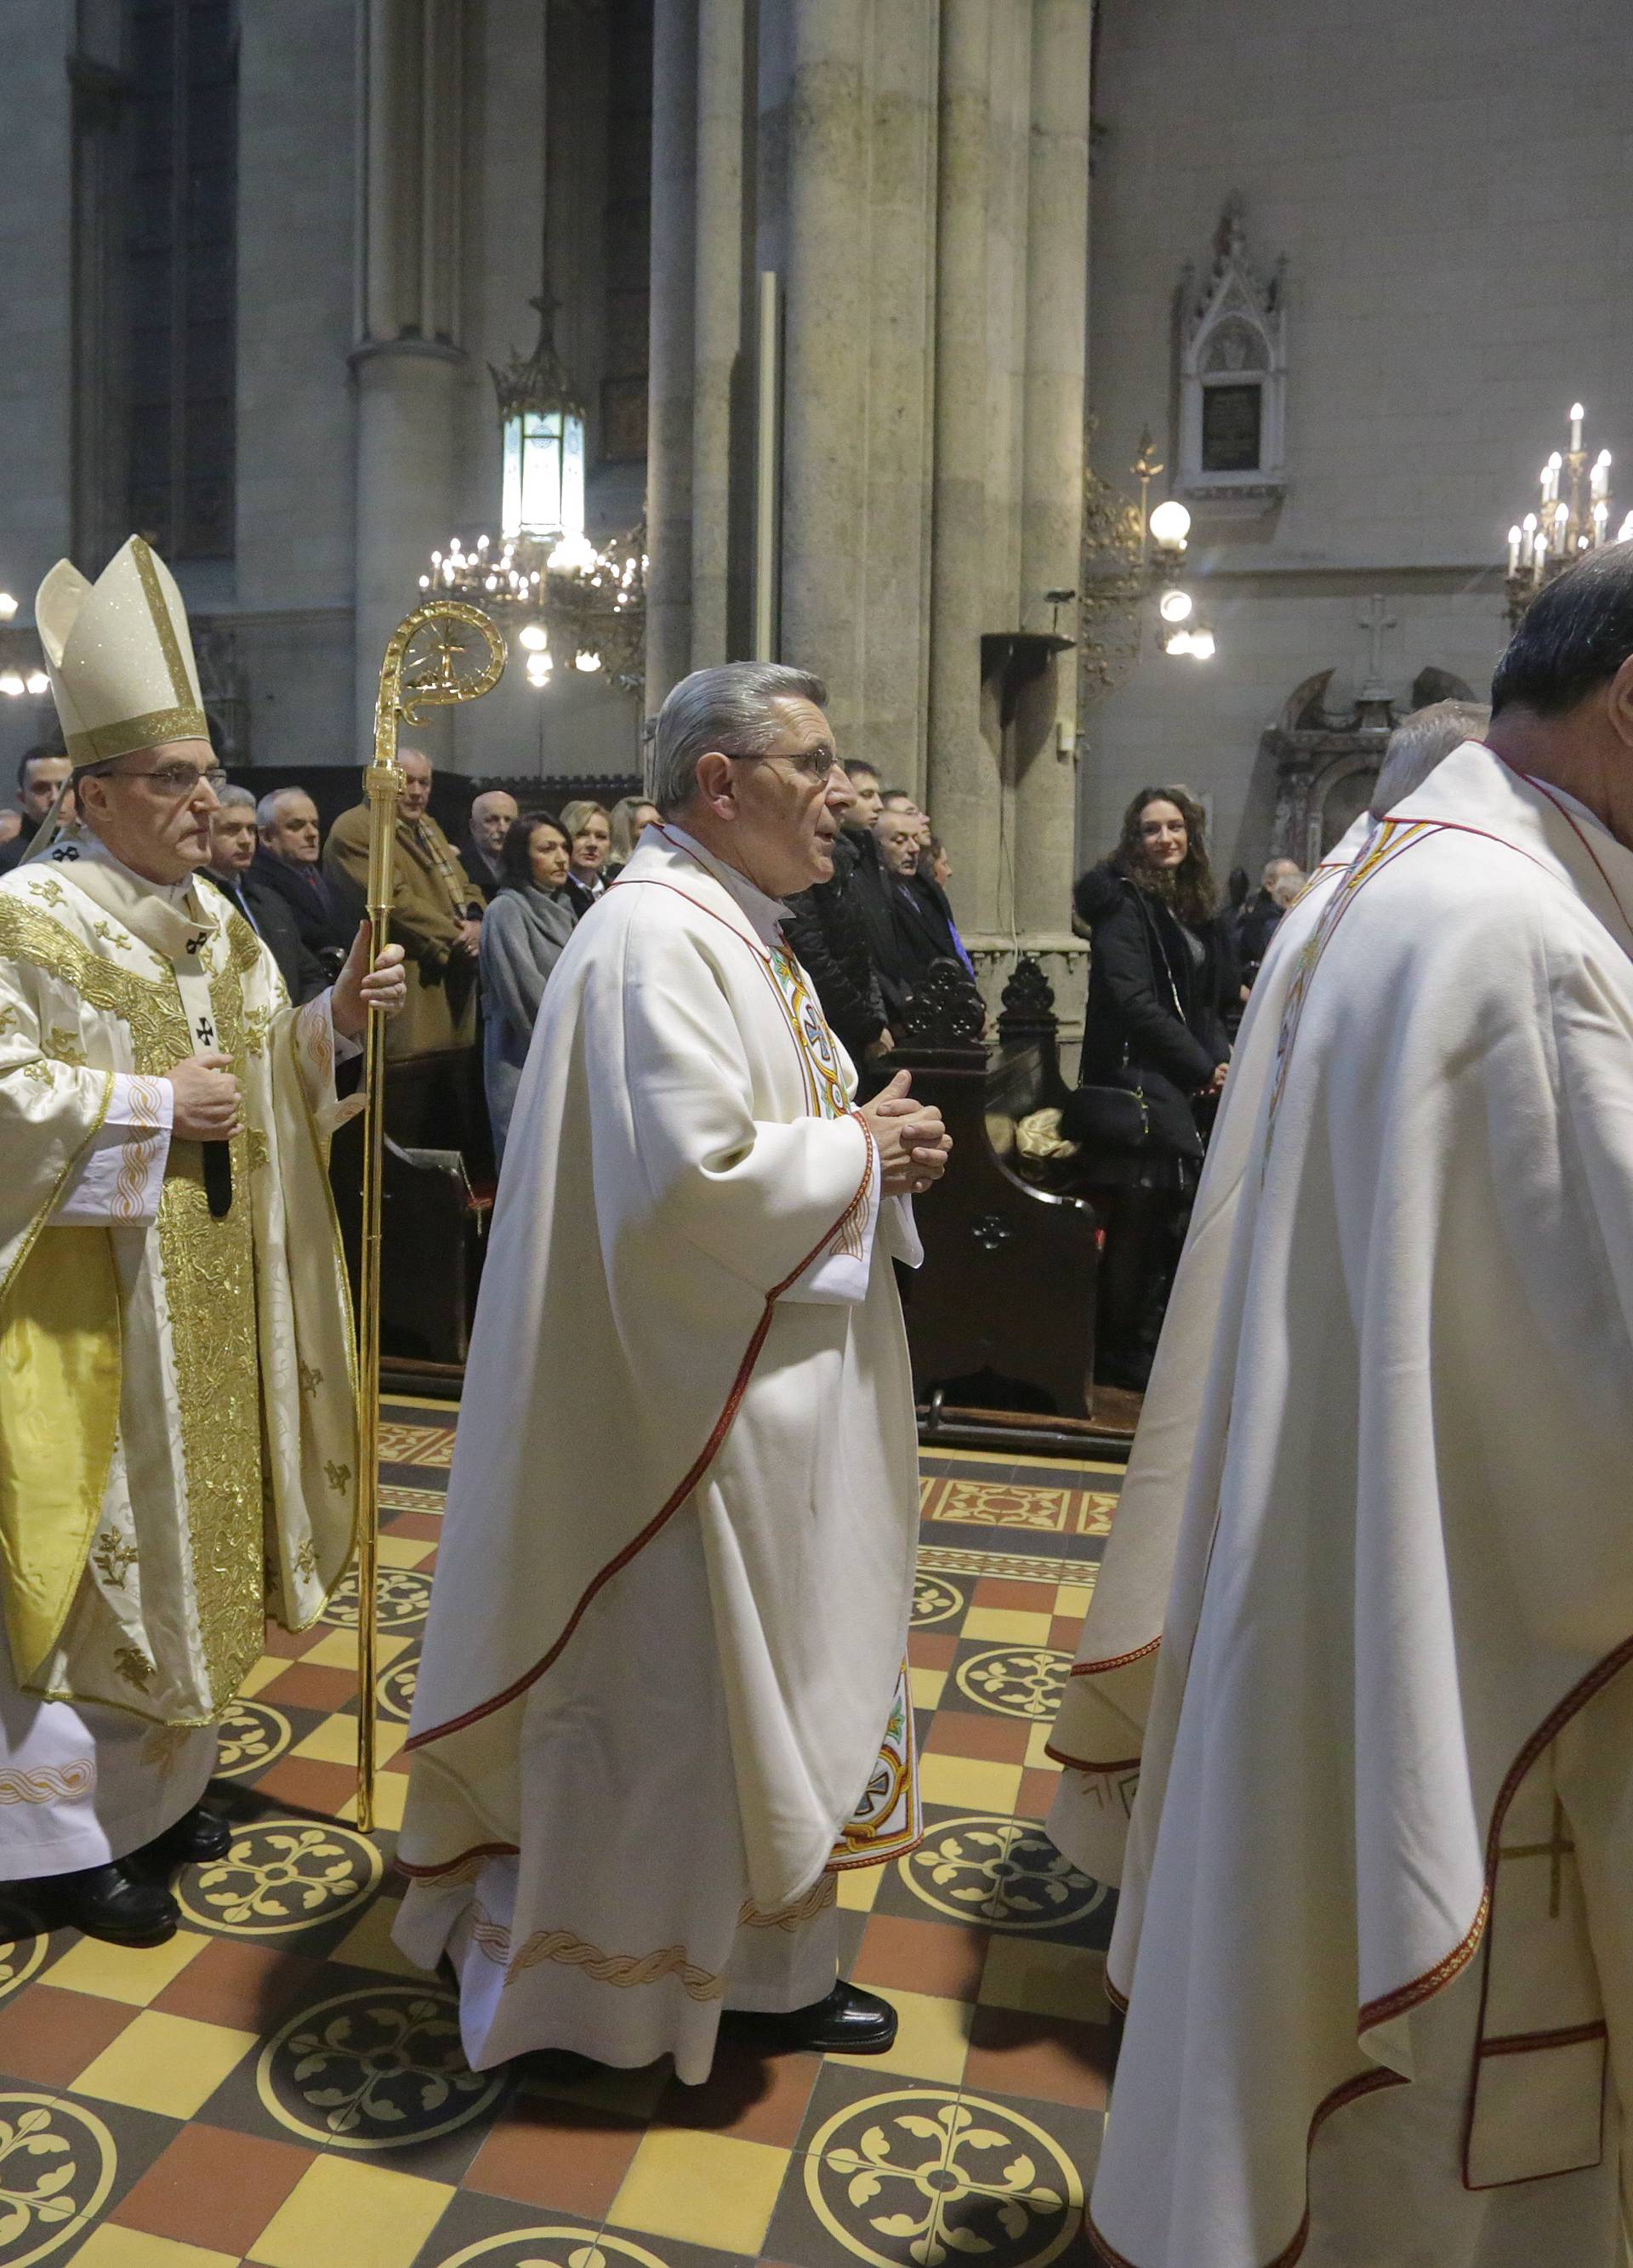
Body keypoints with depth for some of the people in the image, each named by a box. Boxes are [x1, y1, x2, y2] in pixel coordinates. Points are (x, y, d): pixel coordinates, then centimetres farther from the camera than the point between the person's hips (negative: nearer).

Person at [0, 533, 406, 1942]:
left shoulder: (214, 921, 10)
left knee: (191, 1532, 15)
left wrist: (335, 1021, -4)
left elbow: (268, 1070, 13)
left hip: (212, 1293, 8)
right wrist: (154, 1107, -20)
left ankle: (153, 1783, 33)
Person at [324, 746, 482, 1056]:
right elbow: (394, 900, -16)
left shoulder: (427, 826, 24)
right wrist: (456, 937, -13)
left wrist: (476, 922, -4)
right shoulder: (354, 829, -6)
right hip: (413, 982, -9)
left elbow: (464, 885, 20)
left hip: (457, 979, 9)